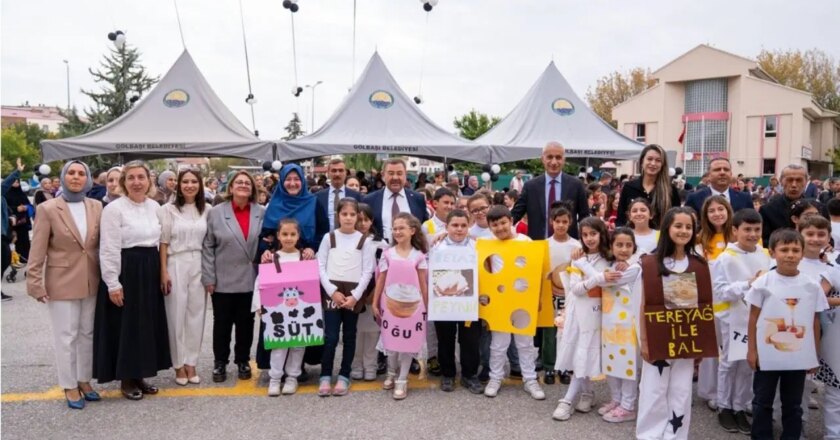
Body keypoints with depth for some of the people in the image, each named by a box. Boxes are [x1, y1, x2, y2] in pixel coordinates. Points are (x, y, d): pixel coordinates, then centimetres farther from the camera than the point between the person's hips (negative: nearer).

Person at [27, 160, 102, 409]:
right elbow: (37, 250, -8)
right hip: (62, 281, -4)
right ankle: (70, 387, 18)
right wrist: (35, 283, -11)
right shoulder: (48, 209, -8)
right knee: (66, 336, 5)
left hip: (91, 281, 4)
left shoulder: (96, 207, 3)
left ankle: (84, 381, 28)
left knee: (87, 333, 14)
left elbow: (102, 244, 6)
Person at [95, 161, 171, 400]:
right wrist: (113, 283, -16)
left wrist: (162, 272, 11)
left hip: (150, 271, 6)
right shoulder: (114, 208, -10)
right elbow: (108, 249, -12)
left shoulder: (155, 206, 8)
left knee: (147, 323, 12)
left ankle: (140, 375, 25)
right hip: (125, 271, -6)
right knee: (126, 325, 2)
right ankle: (126, 379, 15)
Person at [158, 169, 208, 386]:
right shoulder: (168, 209, -3)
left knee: (196, 315, 7)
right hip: (176, 265, -3)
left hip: (199, 266, 3)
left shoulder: (205, 210, 6)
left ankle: (191, 363, 19)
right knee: (176, 315, 3)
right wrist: (163, 272, -9)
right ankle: (179, 365, 15)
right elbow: (163, 243, -4)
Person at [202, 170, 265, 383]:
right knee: (222, 323, 9)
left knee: (246, 323, 12)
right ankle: (220, 362, 24)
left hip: (250, 280, 1)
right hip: (223, 280, -1)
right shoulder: (216, 213, -3)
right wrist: (208, 277, -6)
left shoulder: (262, 213, 1)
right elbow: (207, 247, -2)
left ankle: (243, 361, 27)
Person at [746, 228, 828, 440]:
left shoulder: (812, 286, -3)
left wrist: (815, 355, 6)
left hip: (799, 357, 1)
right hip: (767, 356, -1)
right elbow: (753, 318, -1)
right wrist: (752, 350, -2)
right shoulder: (763, 283, -8)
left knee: (793, 404, 15)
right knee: (762, 402, 11)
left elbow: (815, 322, 4)